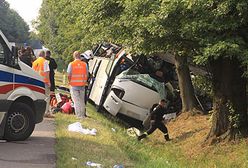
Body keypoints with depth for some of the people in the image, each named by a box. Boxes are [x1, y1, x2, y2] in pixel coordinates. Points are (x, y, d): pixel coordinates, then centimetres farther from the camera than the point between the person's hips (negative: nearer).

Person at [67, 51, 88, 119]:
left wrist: (70, 82, 9)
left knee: (76, 100, 1)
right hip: (82, 85, 3)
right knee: (82, 100, 13)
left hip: (74, 85, -3)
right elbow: (87, 75, 4)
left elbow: (69, 75, -7)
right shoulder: (84, 64, 0)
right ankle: (83, 114, 17)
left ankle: (79, 115, -2)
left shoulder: (71, 64, -8)